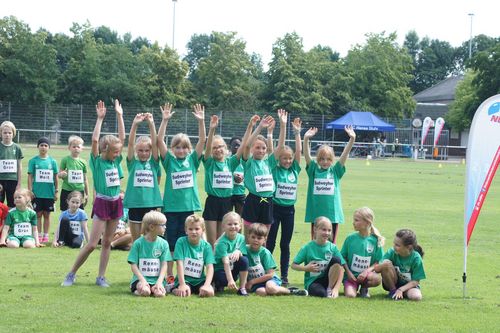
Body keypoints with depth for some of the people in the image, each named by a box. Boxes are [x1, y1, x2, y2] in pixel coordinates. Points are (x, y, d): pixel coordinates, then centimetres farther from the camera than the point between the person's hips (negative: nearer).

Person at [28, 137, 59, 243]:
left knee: (47, 214, 7)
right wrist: (30, 191, -6)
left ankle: (46, 235, 14)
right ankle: (39, 235, 9)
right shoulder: (33, 161, 0)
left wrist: (56, 191, 5)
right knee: (38, 214, 3)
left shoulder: (52, 161, 4)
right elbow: (30, 177, 0)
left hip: (49, 193, 1)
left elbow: (55, 177, 8)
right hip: (37, 193, -1)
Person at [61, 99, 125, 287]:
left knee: (107, 242, 8)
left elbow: (122, 138, 5)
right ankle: (71, 274, 4)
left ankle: (101, 277, 13)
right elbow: (95, 140, -21)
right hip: (102, 203, -5)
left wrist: (119, 116, 2)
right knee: (92, 244, -6)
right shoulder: (97, 161, -8)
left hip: (116, 203, 5)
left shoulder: (116, 160, 6)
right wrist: (100, 119, -20)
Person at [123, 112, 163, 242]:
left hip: (151, 204, 0)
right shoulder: (133, 163, 5)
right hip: (135, 205, 0)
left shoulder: (153, 163, 6)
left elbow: (155, 143, -5)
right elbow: (130, 143, -6)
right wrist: (135, 124, -18)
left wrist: (151, 124, -16)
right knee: (136, 241, 6)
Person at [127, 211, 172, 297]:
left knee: (159, 293, -30)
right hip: (140, 278, -2)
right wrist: (142, 280, -16)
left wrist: (159, 281, -14)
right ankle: (138, 289, -3)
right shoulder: (138, 243, -2)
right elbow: (133, 265, -3)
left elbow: (164, 265, 2)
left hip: (157, 279, 2)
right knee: (145, 292, -33)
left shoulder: (163, 244, 5)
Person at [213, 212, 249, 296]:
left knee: (244, 260, -24)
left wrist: (238, 252, -35)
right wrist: (230, 280, -41)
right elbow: (226, 262, -31)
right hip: (220, 270, -5)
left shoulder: (241, 238, -4)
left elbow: (243, 254, -9)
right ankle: (218, 284, 2)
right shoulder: (223, 242, -22)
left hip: (234, 269, 5)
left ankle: (242, 288, -15)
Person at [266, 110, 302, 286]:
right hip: (275, 207, -3)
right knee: (270, 243, 0)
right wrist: (283, 127, -15)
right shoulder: (275, 168, -3)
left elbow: (299, 150, 1)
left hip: (289, 209, 3)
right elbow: (279, 147, -9)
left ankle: (284, 276, 11)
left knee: (285, 244, 8)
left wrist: (297, 132, -5)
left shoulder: (294, 169, 7)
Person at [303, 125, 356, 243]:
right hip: (316, 214, 0)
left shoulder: (335, 171, 5)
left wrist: (352, 139, -17)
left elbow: (345, 154, -4)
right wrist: (306, 139, -23)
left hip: (332, 213, 0)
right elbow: (307, 155, -8)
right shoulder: (313, 170, 5)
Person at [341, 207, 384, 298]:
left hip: (366, 274, 1)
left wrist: (367, 271, -16)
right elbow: (343, 257, 5)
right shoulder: (350, 238, 0)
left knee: (377, 279, -32)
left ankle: (364, 287, 2)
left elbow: (378, 262, -1)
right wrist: (348, 272, -9)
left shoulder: (375, 240, -2)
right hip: (351, 275, -1)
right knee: (350, 295, -27)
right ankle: (354, 287, 9)